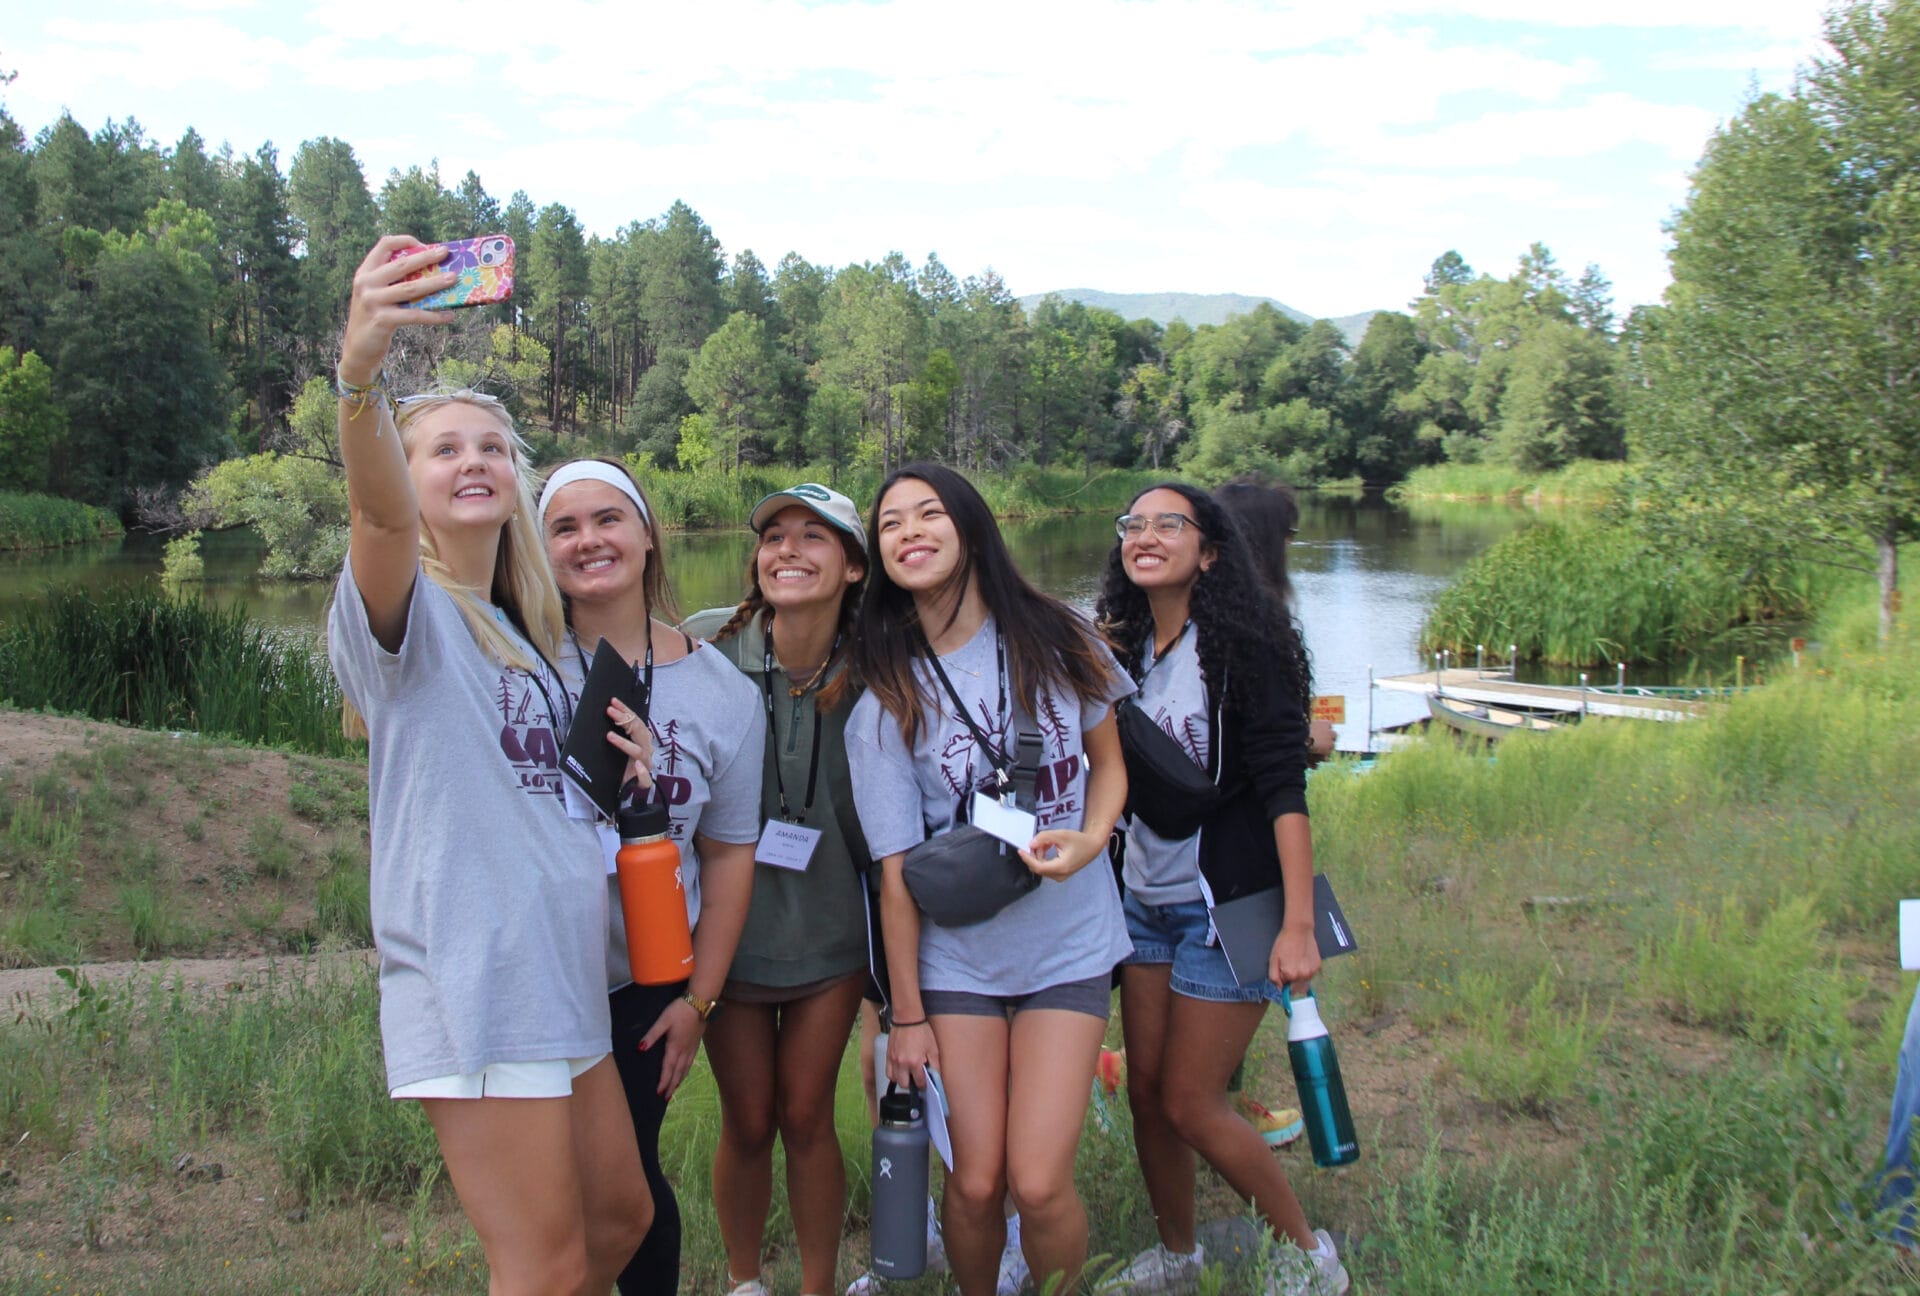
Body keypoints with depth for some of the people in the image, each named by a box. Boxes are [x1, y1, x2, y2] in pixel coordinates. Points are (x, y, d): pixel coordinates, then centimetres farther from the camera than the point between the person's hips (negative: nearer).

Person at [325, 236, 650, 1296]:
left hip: (557, 974, 9)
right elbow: (376, 511, -33)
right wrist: (361, 370, -50)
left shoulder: (521, 632, 16)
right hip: (471, 984, -9)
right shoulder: (405, 608, -8)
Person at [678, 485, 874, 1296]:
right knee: (747, 1124, 11)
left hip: (829, 931, 0)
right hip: (727, 925, 0)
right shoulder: (708, 645, -15)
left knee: (806, 1117, 9)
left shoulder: (870, 672, -10)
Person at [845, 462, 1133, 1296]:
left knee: (1039, 1184, -9)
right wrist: (906, 1014, -2)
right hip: (959, 955, 0)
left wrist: (1091, 838, -11)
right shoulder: (887, 701, -4)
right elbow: (898, 868, -4)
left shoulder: (1057, 643, -2)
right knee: (976, 1182, -1)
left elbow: (1108, 763, 11)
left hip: (1068, 945, 0)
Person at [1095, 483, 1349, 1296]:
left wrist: (1299, 924, -23)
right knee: (1146, 1090, 10)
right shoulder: (1125, 648, 6)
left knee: (1189, 1104, -2)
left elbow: (1283, 786, -19)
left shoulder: (1240, 645, -13)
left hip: (1227, 905, -6)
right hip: (1148, 900, 6)